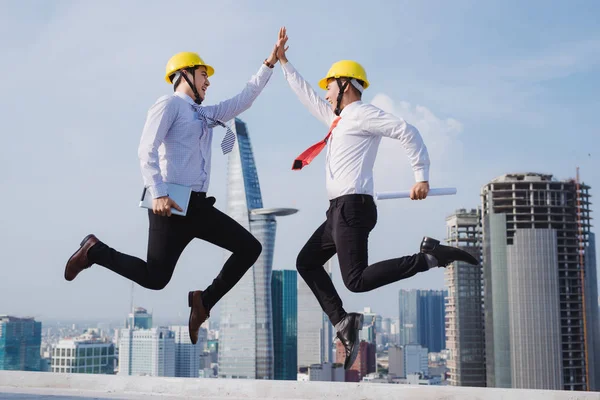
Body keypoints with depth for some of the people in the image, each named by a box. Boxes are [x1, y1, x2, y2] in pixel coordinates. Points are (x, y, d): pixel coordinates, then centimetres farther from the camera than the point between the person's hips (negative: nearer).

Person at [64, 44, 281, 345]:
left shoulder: (205, 114, 23)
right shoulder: (169, 104, -2)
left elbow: (243, 100, 24)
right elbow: (146, 149, -13)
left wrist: (269, 64, 19)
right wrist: (158, 193, -25)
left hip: (197, 205, 8)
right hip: (170, 204, -8)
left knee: (250, 248, 1)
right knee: (154, 278, -10)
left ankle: (203, 301, 7)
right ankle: (94, 250, 12)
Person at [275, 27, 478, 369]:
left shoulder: (362, 113, -5)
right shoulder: (338, 119, 23)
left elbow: (407, 131, -15)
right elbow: (306, 95, 35)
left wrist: (422, 176, -20)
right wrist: (284, 62, 38)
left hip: (353, 207, -10)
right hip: (340, 210, 10)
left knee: (357, 280, -19)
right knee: (307, 262, 12)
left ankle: (429, 256, -15)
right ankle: (342, 321, 7)